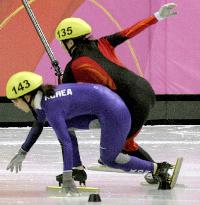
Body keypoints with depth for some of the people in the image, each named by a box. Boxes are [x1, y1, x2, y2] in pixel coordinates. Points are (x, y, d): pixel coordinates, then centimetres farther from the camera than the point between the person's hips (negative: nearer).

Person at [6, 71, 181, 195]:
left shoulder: (51, 108, -20)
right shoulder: (43, 97, 8)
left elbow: (66, 143, -26)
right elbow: (38, 125, 27)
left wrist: (67, 178, -28)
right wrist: (22, 153, 31)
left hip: (113, 112, -9)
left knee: (109, 159, 3)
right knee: (64, 124, 6)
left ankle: (162, 170, 7)